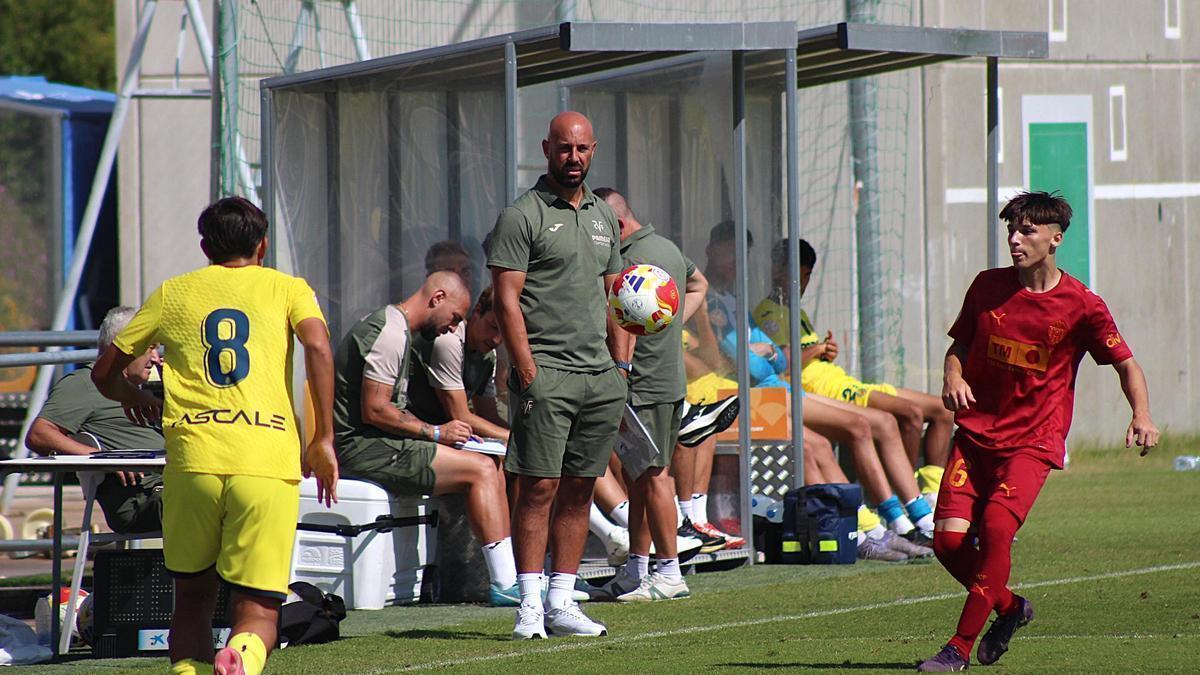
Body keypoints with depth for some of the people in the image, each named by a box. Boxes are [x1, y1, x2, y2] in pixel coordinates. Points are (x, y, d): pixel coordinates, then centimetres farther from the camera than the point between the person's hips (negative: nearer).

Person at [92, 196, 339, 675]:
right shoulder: (286, 289, 16)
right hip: (269, 462, -1)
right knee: (258, 612, 2)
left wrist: (133, 398, 46)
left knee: (193, 597, 19)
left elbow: (105, 371, 24)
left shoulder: (173, 293, 20)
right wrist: (323, 440, -1)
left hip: (192, 458, 1)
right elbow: (318, 349, -4)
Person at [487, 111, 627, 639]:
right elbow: (507, 299, -9)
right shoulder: (522, 216, -4)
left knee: (579, 490, 6)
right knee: (539, 487, -9)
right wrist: (526, 371, -16)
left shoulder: (603, 217, 17)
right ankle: (531, 605, -9)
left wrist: (619, 363, 15)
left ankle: (561, 603, 10)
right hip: (547, 372, -6)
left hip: (600, 375, 6)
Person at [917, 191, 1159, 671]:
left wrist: (1142, 416, -17)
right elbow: (960, 344, 17)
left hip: (1034, 441, -4)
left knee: (996, 525, -26)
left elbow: (1126, 363, 1)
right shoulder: (987, 286, 4)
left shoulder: (1081, 306, -5)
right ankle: (1009, 608, 21)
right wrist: (953, 377, -6)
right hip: (975, 434, 4)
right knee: (948, 539, -9)